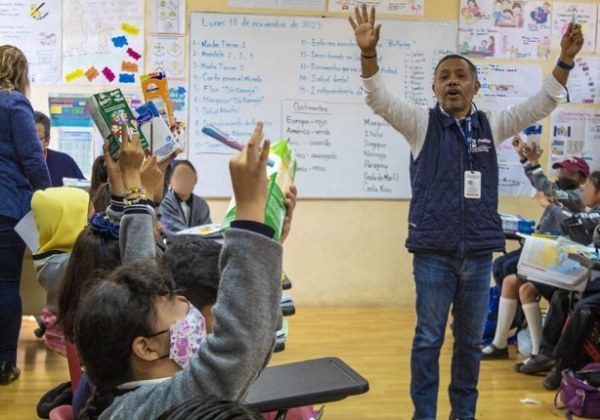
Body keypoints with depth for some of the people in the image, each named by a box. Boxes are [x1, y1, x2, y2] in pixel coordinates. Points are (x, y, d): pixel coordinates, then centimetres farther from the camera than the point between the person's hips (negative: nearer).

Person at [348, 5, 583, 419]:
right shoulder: (421, 123, 1)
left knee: (471, 340, 13)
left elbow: (542, 104, 6)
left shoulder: (492, 125, 9)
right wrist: (369, 53, -27)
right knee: (428, 339, 5)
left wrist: (565, 61, -8)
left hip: (479, 252, 3)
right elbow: (380, 98, -11)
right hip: (433, 251, -3)